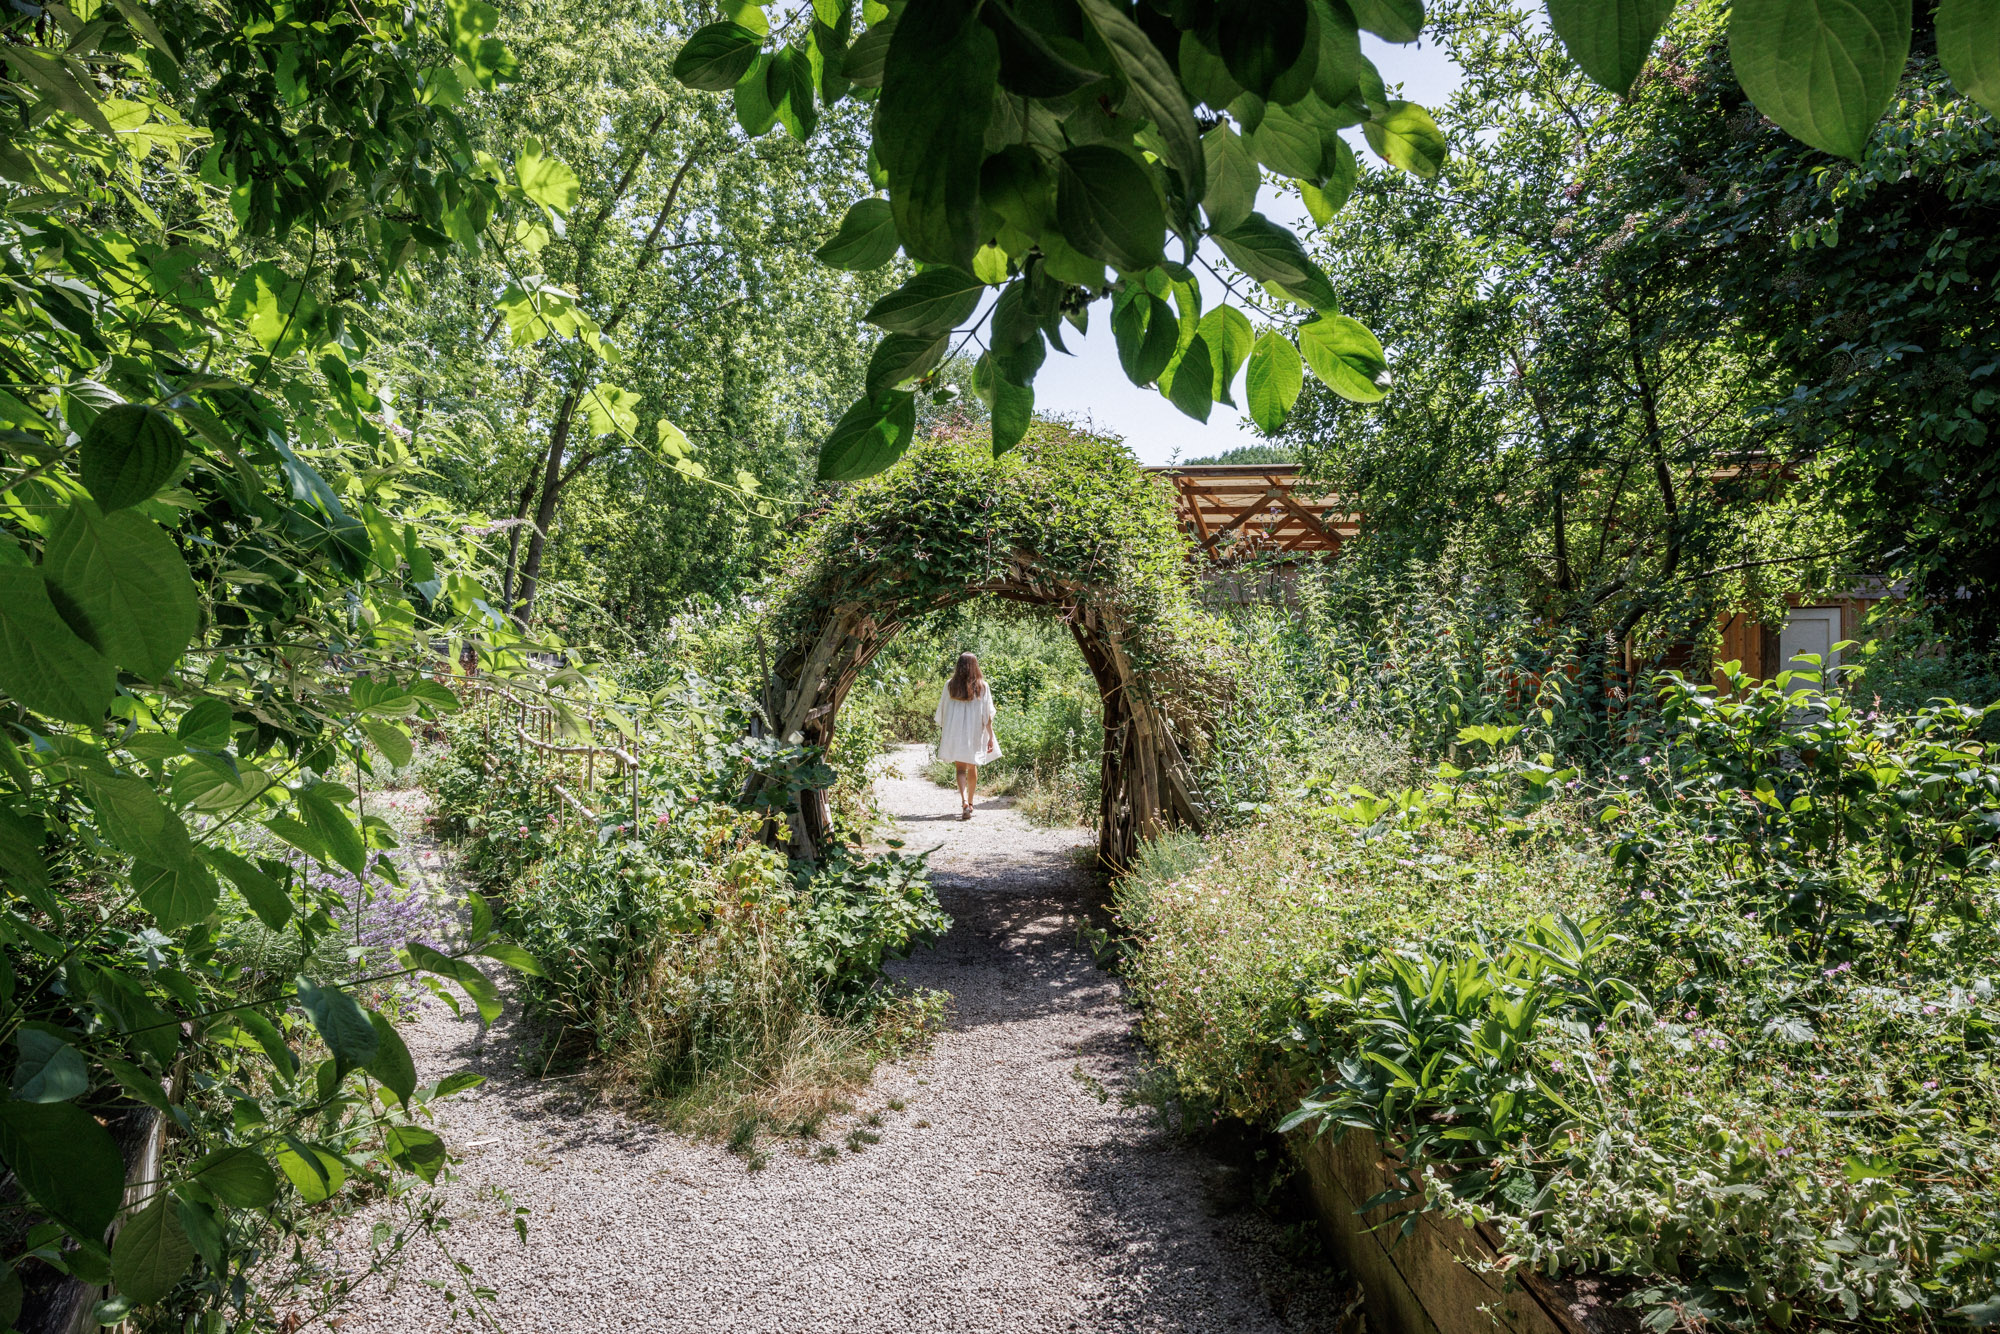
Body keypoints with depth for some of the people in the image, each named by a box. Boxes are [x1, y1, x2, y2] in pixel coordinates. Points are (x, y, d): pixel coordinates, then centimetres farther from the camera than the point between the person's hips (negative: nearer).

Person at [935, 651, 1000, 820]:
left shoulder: (950, 685, -2)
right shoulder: (982, 686, -4)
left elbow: (942, 712, 3)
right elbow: (988, 714, -4)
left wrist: (942, 733, 13)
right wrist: (990, 737, 1)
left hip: (955, 733, 0)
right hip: (975, 734, 1)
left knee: (960, 769, 0)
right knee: (973, 768, 16)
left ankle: (964, 802, -22)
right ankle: (970, 803, 26)